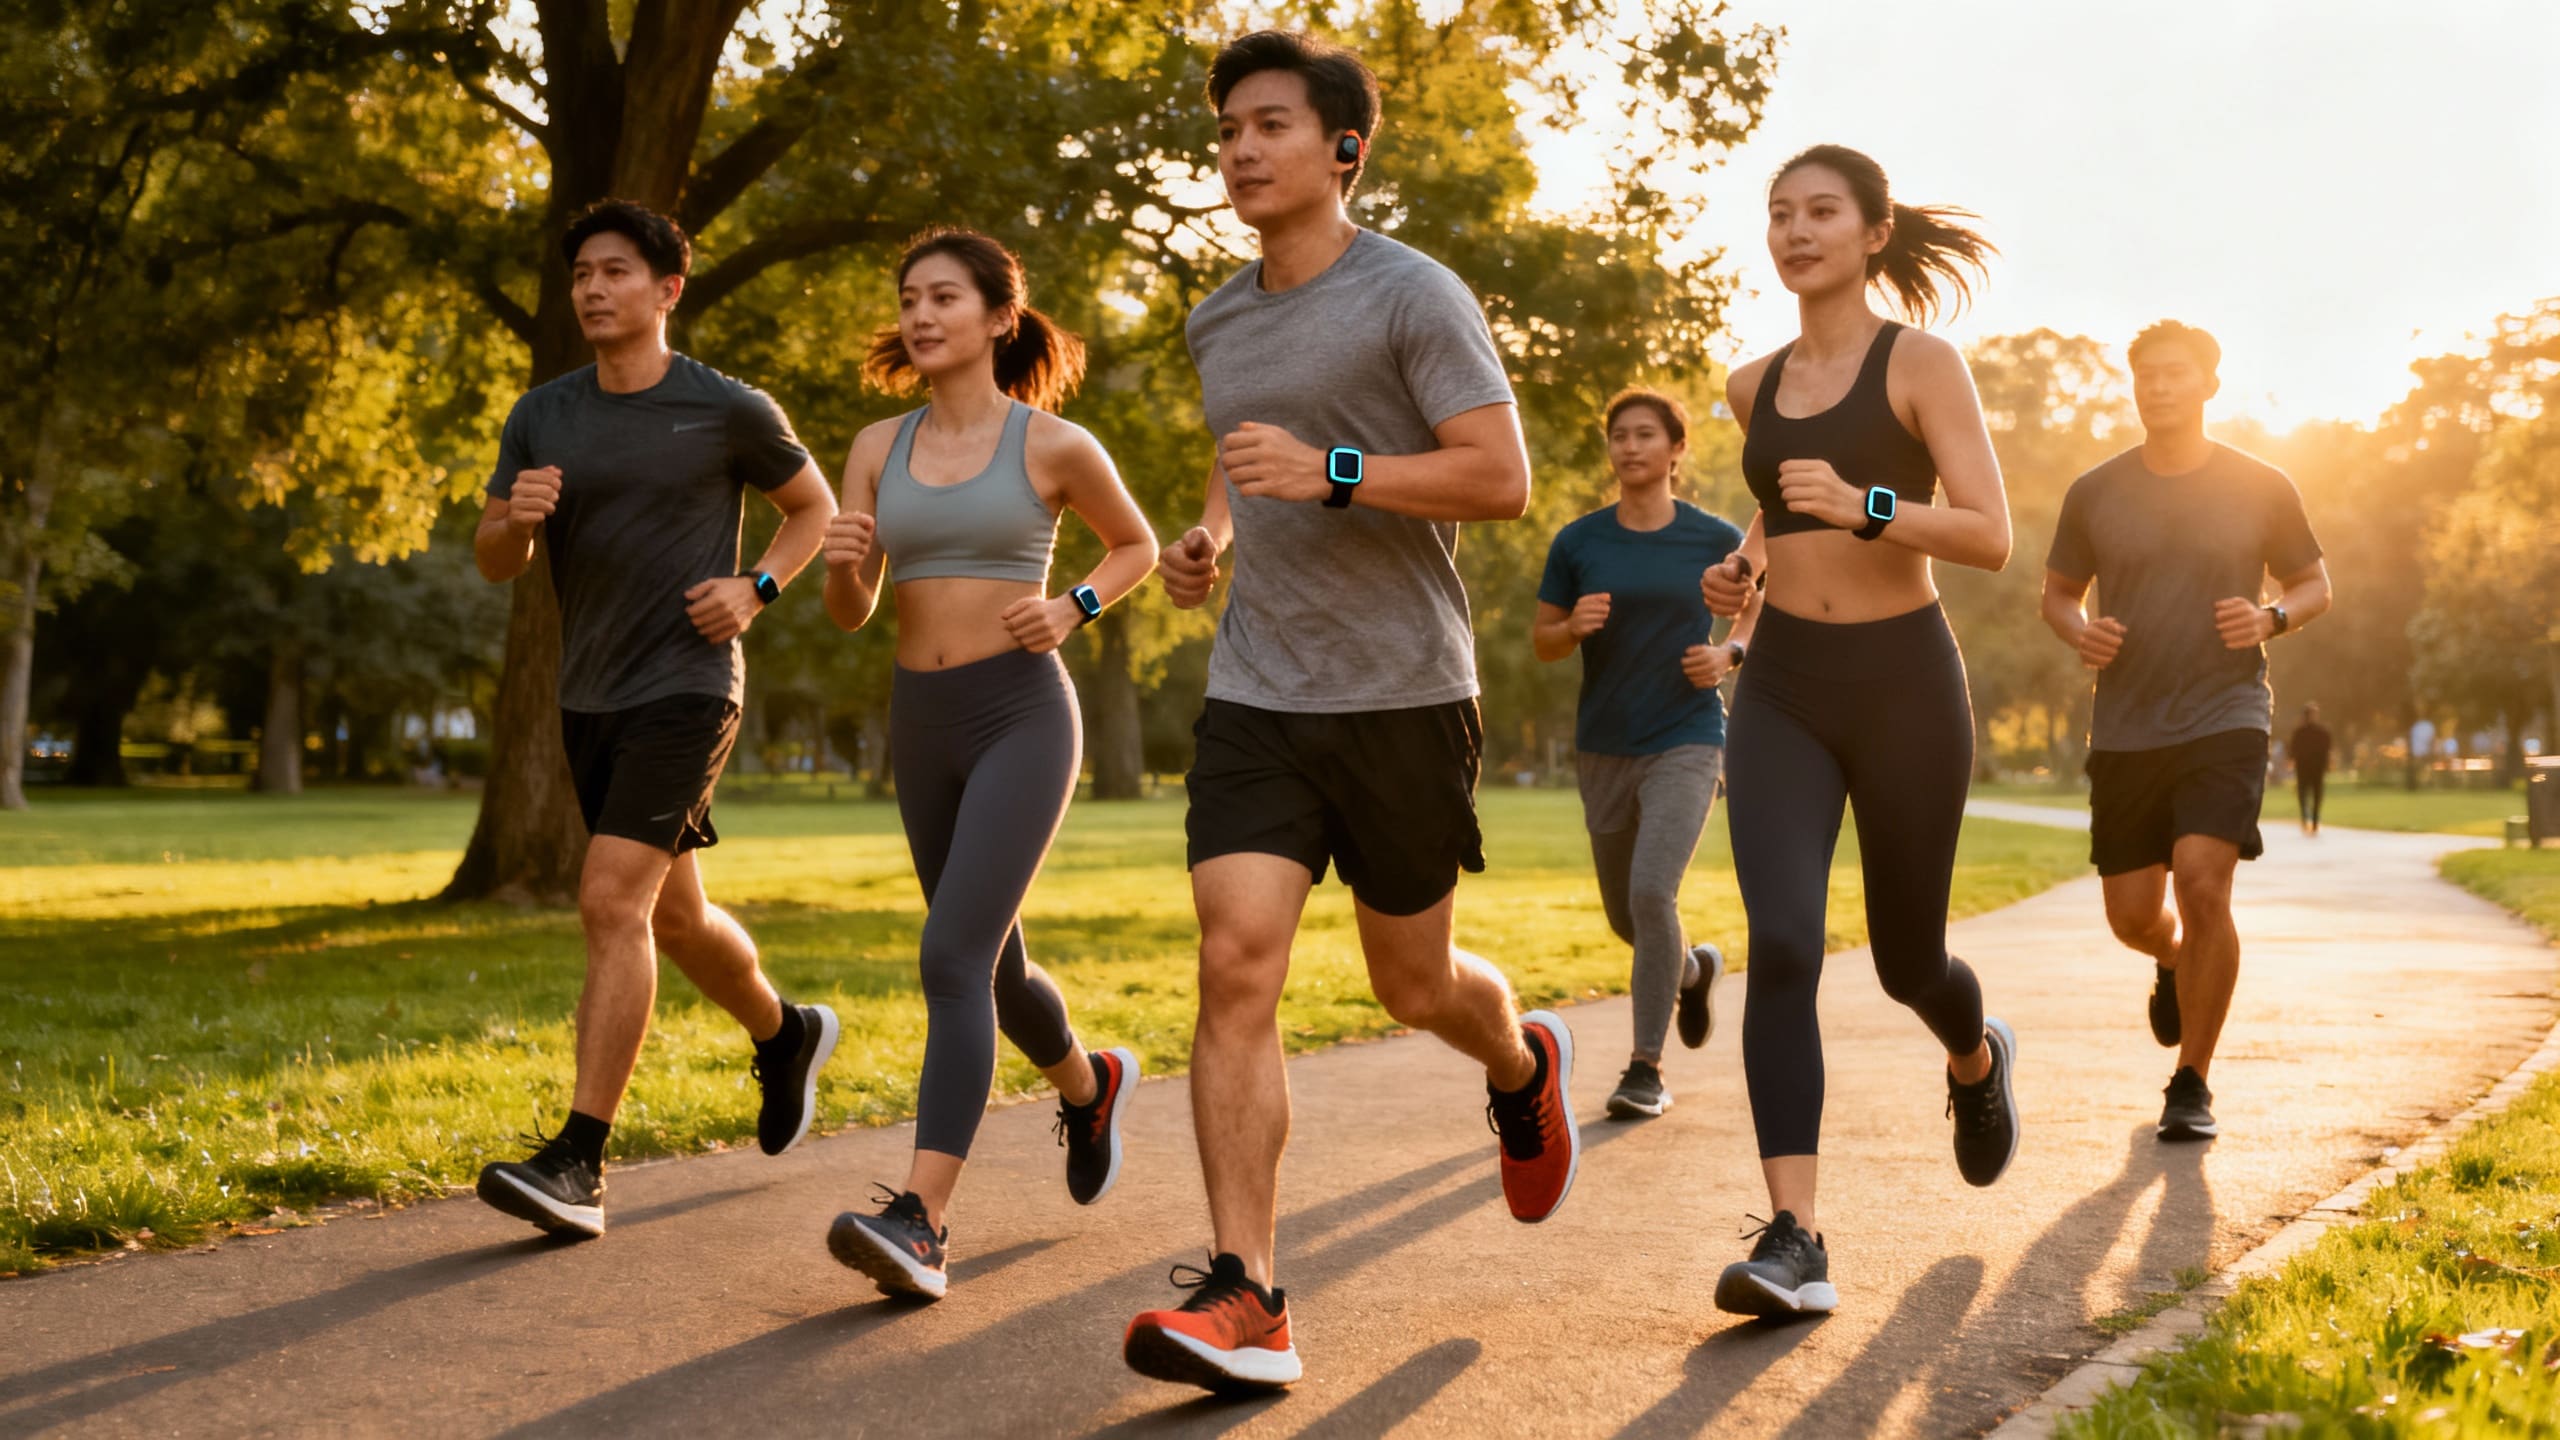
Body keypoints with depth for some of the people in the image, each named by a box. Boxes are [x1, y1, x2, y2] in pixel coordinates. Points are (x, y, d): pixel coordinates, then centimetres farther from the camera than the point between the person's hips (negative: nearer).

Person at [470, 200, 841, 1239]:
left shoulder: (729, 411, -6)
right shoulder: (543, 417, 5)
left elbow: (814, 507, 9)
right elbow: (493, 563, 5)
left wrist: (755, 589, -9)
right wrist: (517, 517, -18)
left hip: (685, 692, -6)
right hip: (589, 698, 6)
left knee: (612, 903, -18)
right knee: (674, 918, 17)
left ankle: (578, 1162, -17)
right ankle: (785, 1034, 45)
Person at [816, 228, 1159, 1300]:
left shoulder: (1053, 444, -3)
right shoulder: (879, 446, 7)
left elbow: (1137, 545, 12)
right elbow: (849, 612, 6)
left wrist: (1070, 611, -8)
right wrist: (844, 559, -17)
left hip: (1022, 716, -5)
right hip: (921, 721, 6)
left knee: (954, 960, -21)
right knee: (994, 969, 18)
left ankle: (920, 1222, -25)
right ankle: (1090, 1085, 49)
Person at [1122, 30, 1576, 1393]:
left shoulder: (1416, 297, -6)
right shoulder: (1218, 321, 13)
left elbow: (1502, 478, -13)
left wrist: (1329, 472, -24)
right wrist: (1205, 537, 9)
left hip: (1404, 695, -4)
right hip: (1255, 701, 4)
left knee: (1414, 986, 10)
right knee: (1234, 969, -13)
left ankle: (1522, 1067, 47)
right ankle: (1243, 1303, -14)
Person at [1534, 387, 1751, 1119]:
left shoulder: (1715, 539, -4)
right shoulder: (1577, 543, -1)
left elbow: (1760, 606, 12)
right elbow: (1541, 641, 6)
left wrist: (1729, 653, -8)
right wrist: (1574, 626, -16)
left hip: (1687, 743, -3)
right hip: (1604, 749, 3)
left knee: (1652, 895, -21)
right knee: (1625, 917, 14)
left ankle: (1647, 1067, -8)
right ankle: (1694, 967, 49)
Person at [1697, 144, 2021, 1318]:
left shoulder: (1922, 362, -5)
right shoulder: (1754, 387, 10)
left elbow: (1991, 538, -13)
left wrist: (1861, 508, -29)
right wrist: (1743, 565, 8)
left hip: (1904, 683, -3)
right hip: (1780, 692, 3)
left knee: (1907, 962, 12)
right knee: (1780, 947, -18)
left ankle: (1977, 1061, 50)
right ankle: (1794, 1242, -21)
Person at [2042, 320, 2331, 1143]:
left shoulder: (2261, 489, 1)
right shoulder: (2094, 494, 5)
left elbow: (2314, 585, 13)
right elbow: (2059, 593, 16)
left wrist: (2271, 620, -9)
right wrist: (2080, 632, -7)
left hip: (2225, 719, -2)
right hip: (2124, 730, 3)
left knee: (2202, 883, -20)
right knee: (2132, 915, 5)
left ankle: (2192, 1086, -5)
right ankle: (2176, 962, 45)